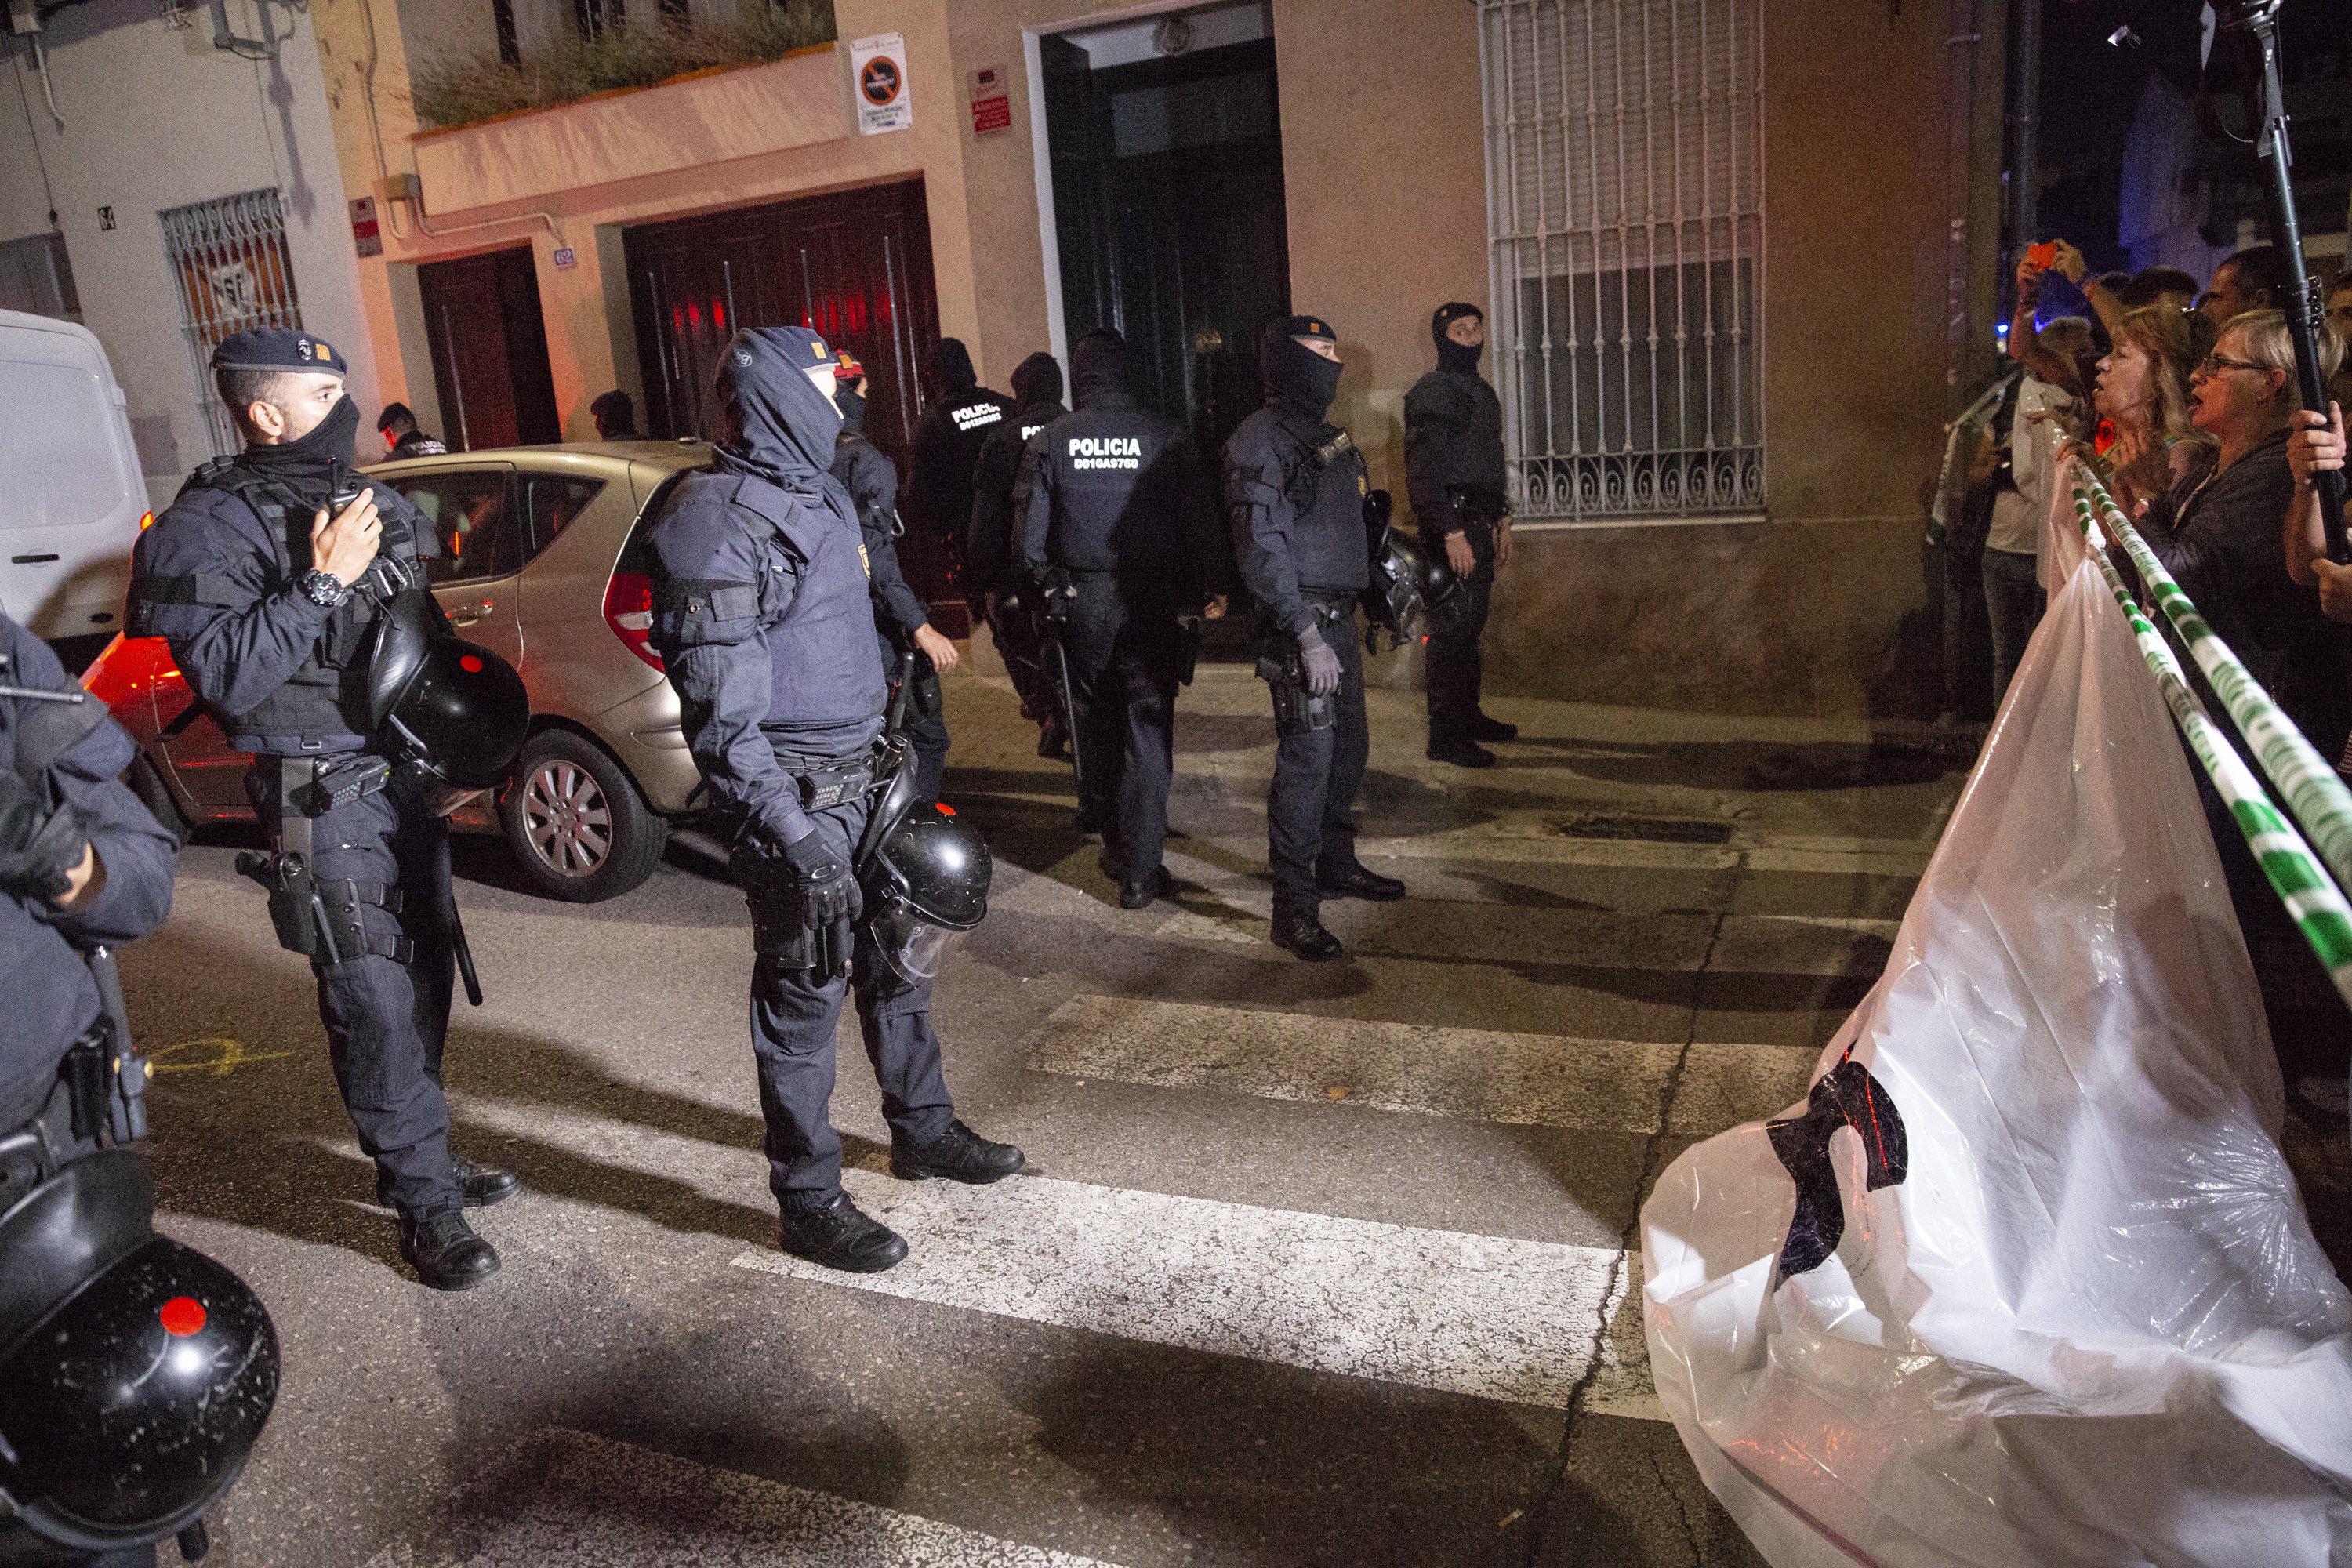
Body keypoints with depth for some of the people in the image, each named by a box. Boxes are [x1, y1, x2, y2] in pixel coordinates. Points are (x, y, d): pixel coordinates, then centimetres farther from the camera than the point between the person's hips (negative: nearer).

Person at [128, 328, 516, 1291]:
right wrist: (321, 583, -24)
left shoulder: (366, 502, 13)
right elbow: (225, 676, -21)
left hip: (407, 778, 8)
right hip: (326, 802, -7)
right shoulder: (213, 526, -10)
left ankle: (415, 1160, 32)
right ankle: (426, 1208, 7)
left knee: (424, 981, 15)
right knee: (377, 1006, -4)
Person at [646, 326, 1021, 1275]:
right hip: (798, 797, -9)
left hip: (860, 777, 9)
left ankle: (922, 1130, 38)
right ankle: (808, 1202, 17)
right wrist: (790, 831, -25)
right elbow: (721, 710, -21)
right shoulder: (719, 519, -17)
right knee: (804, 993, 2)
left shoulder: (820, 494, 13)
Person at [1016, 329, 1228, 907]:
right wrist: (1211, 587, 7)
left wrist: (1043, 588, 14)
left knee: (1100, 718, 19)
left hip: (1082, 600, 2)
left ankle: (1111, 840, 29)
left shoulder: (1049, 442, -1)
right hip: (1151, 600, -2)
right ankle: (1139, 870, 2)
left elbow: (1031, 529, 1)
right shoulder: (1165, 437, -5)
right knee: (1148, 729, 2)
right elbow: (1201, 518, -3)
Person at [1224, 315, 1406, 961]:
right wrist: (1308, 636, -24)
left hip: (1339, 617, 9)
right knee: (1307, 758, -9)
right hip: (1301, 623, -9)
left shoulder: (1328, 435, 17)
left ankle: (1336, 865, 33)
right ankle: (1294, 906, -2)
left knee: (1348, 747, 16)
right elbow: (1260, 550, -20)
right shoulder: (1259, 441, -12)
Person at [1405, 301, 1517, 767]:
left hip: (1479, 523, 9)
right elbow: (1422, 470, -20)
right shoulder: (1433, 392, -12)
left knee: (1471, 626, 16)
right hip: (1452, 525, -9)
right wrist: (1451, 532, -24)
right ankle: (1445, 737, -5)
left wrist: (1501, 519, 23)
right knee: (1452, 631, -9)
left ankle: (1468, 715, 27)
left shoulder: (1482, 391, 18)